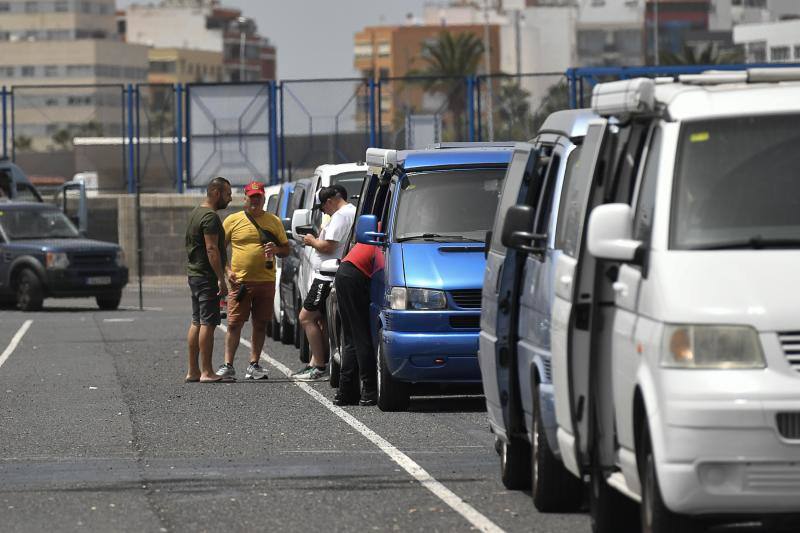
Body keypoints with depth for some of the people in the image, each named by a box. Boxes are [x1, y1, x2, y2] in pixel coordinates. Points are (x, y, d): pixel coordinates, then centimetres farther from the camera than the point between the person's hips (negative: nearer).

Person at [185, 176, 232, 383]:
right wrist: (221, 279, -23)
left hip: (194, 273, 10)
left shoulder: (196, 213, 17)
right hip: (207, 277, -10)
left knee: (196, 323, 12)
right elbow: (212, 249, -22)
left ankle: (192, 370, 15)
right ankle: (206, 372, -11)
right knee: (208, 323, -9)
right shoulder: (210, 217, -15)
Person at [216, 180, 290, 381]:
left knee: (260, 325, 6)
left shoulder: (274, 221, 10)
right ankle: (227, 366, -4)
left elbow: (286, 250, 15)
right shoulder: (233, 220, 5)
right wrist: (227, 271, -4)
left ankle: (254, 365, 14)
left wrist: (276, 249, -8)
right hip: (240, 281, -2)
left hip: (266, 281, 2)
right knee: (234, 324, -6)